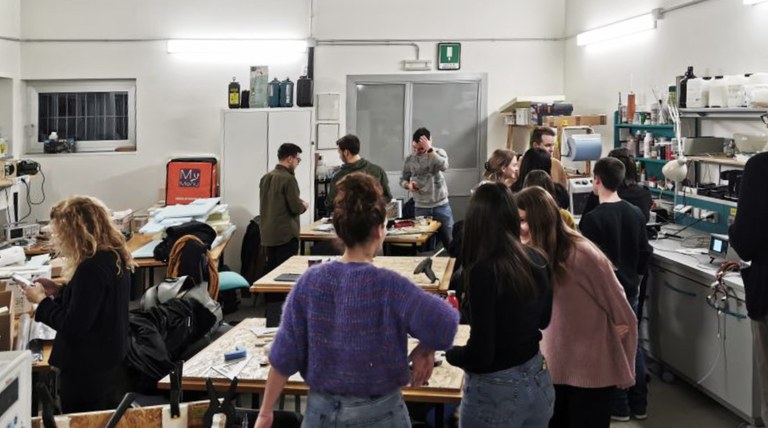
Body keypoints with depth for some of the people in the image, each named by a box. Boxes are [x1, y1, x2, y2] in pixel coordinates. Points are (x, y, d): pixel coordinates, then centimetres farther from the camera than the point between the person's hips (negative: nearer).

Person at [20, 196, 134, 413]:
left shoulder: (92, 268, -26)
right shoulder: (113, 257, 4)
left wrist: (42, 300, -13)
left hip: (88, 372, -10)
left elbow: (73, 326, -25)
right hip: (107, 364, 10)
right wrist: (59, 292, 8)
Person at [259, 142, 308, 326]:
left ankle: (270, 315, 21)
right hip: (286, 235, -8)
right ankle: (281, 316, 0)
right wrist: (304, 205, 5)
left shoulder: (265, 178, 8)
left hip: (268, 234, 8)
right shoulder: (288, 179, -16)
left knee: (271, 273, 14)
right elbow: (295, 208, -17)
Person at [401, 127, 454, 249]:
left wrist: (429, 150, -28)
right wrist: (408, 185, -12)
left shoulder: (439, 152, -4)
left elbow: (444, 166, -25)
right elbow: (402, 179, 10)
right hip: (421, 207, 2)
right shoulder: (409, 159, 4)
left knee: (450, 242, 5)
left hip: (441, 205, -2)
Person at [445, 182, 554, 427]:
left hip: (496, 393, -6)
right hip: (538, 382, 6)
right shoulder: (536, 260, -3)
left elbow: (480, 355, -22)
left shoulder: (484, 271, -23)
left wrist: (448, 352, -3)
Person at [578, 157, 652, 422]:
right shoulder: (636, 214, 0)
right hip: (629, 291, 6)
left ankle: (619, 407, 15)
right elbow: (645, 253, 7)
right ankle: (639, 405, 23)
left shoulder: (592, 218, -20)